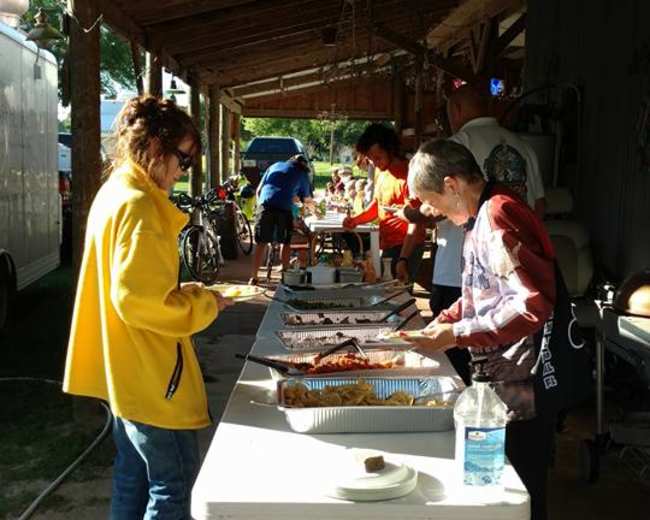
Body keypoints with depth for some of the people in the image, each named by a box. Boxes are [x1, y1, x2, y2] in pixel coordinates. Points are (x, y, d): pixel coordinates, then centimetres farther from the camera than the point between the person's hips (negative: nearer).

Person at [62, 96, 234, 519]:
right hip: (149, 374, -10)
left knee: (134, 475, 21)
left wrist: (181, 291, 9)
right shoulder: (138, 205, -21)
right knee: (174, 483, 1)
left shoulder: (114, 194, 10)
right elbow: (139, 301, -26)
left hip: (125, 370, 10)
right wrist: (204, 305, -13)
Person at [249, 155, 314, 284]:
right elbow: (307, 200, 23)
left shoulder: (275, 166, 26)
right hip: (284, 209, -2)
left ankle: (253, 277, 4)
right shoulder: (302, 174, 19)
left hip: (264, 206, 2)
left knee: (261, 243, 5)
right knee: (286, 243, 14)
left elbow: (258, 190, 22)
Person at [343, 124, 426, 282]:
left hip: (405, 247, -8)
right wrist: (356, 219, 2)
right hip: (387, 245, 8)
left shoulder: (407, 174, -18)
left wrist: (403, 260, -28)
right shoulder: (380, 171, 7)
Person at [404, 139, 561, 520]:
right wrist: (447, 319, 8)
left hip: (522, 388, -10)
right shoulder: (485, 215, 11)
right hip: (504, 378, 10)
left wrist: (456, 335, -21)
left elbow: (531, 306, -29)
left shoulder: (496, 215, -21)